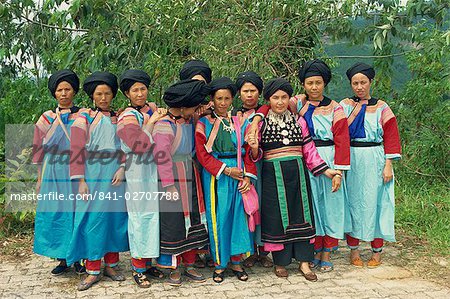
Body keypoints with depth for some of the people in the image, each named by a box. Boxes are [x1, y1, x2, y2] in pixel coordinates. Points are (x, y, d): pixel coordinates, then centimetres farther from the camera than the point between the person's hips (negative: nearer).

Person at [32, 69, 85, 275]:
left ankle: (77, 257, 15)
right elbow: (40, 150, 10)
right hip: (53, 174, 2)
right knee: (55, 214, 4)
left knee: (76, 213, 2)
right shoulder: (47, 118, 8)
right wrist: (40, 178, 7)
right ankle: (63, 259, 16)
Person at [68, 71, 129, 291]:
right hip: (92, 177, -3)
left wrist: (122, 168, -9)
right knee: (92, 221, -1)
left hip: (115, 176, 3)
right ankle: (93, 271, 8)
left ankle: (111, 265, 19)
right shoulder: (84, 117, 2)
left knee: (115, 218, 6)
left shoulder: (118, 118, 11)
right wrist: (80, 181, -11)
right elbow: (76, 150, -4)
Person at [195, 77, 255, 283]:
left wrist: (248, 176, -6)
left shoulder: (239, 122, 9)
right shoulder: (204, 123, 2)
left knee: (238, 216, 4)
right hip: (215, 175, -2)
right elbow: (202, 154, -4)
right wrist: (225, 170, -12)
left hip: (238, 174, 3)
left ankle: (236, 262, 16)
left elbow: (248, 151, 7)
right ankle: (219, 264, 13)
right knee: (218, 218, 1)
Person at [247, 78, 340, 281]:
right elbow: (256, 156, 3)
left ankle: (304, 262, 13)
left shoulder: (299, 121, 9)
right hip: (273, 176, -2)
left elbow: (309, 150, 9)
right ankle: (280, 262, 17)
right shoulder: (261, 123, 2)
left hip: (298, 173, 3)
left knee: (301, 215, 3)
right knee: (277, 217, 2)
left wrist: (326, 170, 2)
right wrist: (254, 148, -20)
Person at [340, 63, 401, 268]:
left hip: (374, 162, -1)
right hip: (351, 161, 1)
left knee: (375, 203, 3)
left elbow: (391, 138, 0)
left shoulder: (381, 108, 3)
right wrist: (356, 110, -12)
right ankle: (354, 251, 18)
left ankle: (376, 252, 16)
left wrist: (388, 166, -7)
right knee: (352, 203, 5)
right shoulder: (345, 105, 5)